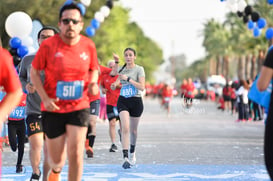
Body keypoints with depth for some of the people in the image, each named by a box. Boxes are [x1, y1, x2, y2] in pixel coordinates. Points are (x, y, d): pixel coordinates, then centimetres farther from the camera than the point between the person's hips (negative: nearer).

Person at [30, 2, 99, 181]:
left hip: (79, 107, 1)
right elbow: (34, 72, -1)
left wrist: (93, 84, -8)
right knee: (57, 161, 8)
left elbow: (94, 70, 15)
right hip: (54, 108, -1)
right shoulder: (48, 45, -10)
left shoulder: (89, 45, -2)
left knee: (76, 154, -13)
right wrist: (45, 98, -12)